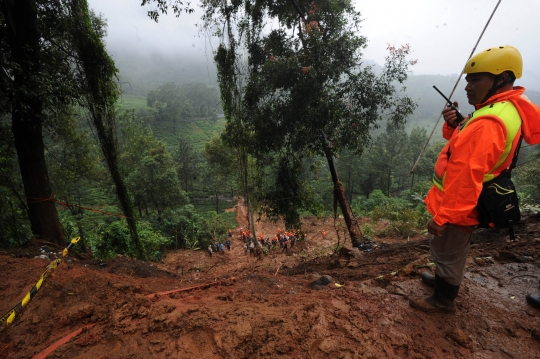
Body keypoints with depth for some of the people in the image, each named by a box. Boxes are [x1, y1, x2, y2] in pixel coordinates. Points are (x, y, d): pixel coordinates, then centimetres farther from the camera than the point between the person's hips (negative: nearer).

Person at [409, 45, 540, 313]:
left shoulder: (488, 123, -29)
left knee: (447, 252, 10)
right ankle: (444, 280, 48)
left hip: (457, 207, -10)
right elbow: (466, 145, 12)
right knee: (452, 251, 27)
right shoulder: (506, 109, 5)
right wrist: (454, 125, -7)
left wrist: (442, 217, -27)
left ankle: (443, 300, 30)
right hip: (465, 204, 10)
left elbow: (466, 177, -32)